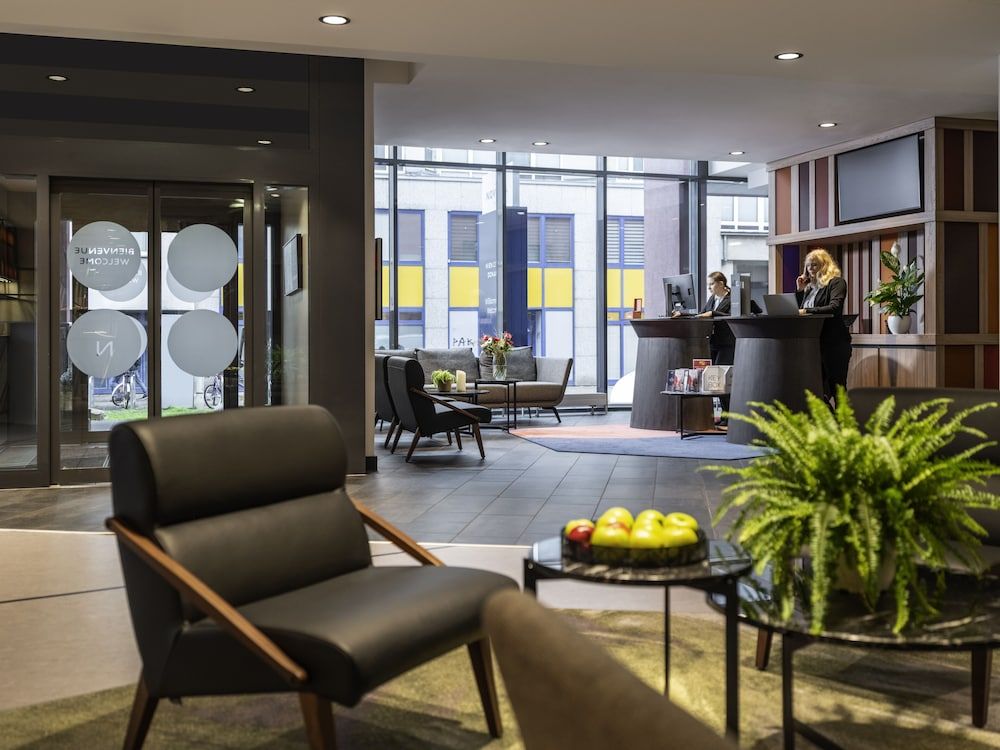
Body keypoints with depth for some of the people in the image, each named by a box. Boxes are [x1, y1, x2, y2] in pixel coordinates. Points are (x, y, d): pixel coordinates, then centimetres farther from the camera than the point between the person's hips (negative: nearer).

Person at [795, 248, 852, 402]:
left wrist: (807, 311, -26)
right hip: (814, 342, 7)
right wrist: (799, 291, 9)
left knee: (836, 387, -2)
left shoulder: (836, 282, -4)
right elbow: (800, 311, 20)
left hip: (833, 343, -7)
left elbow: (834, 307, -20)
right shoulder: (810, 287, 17)